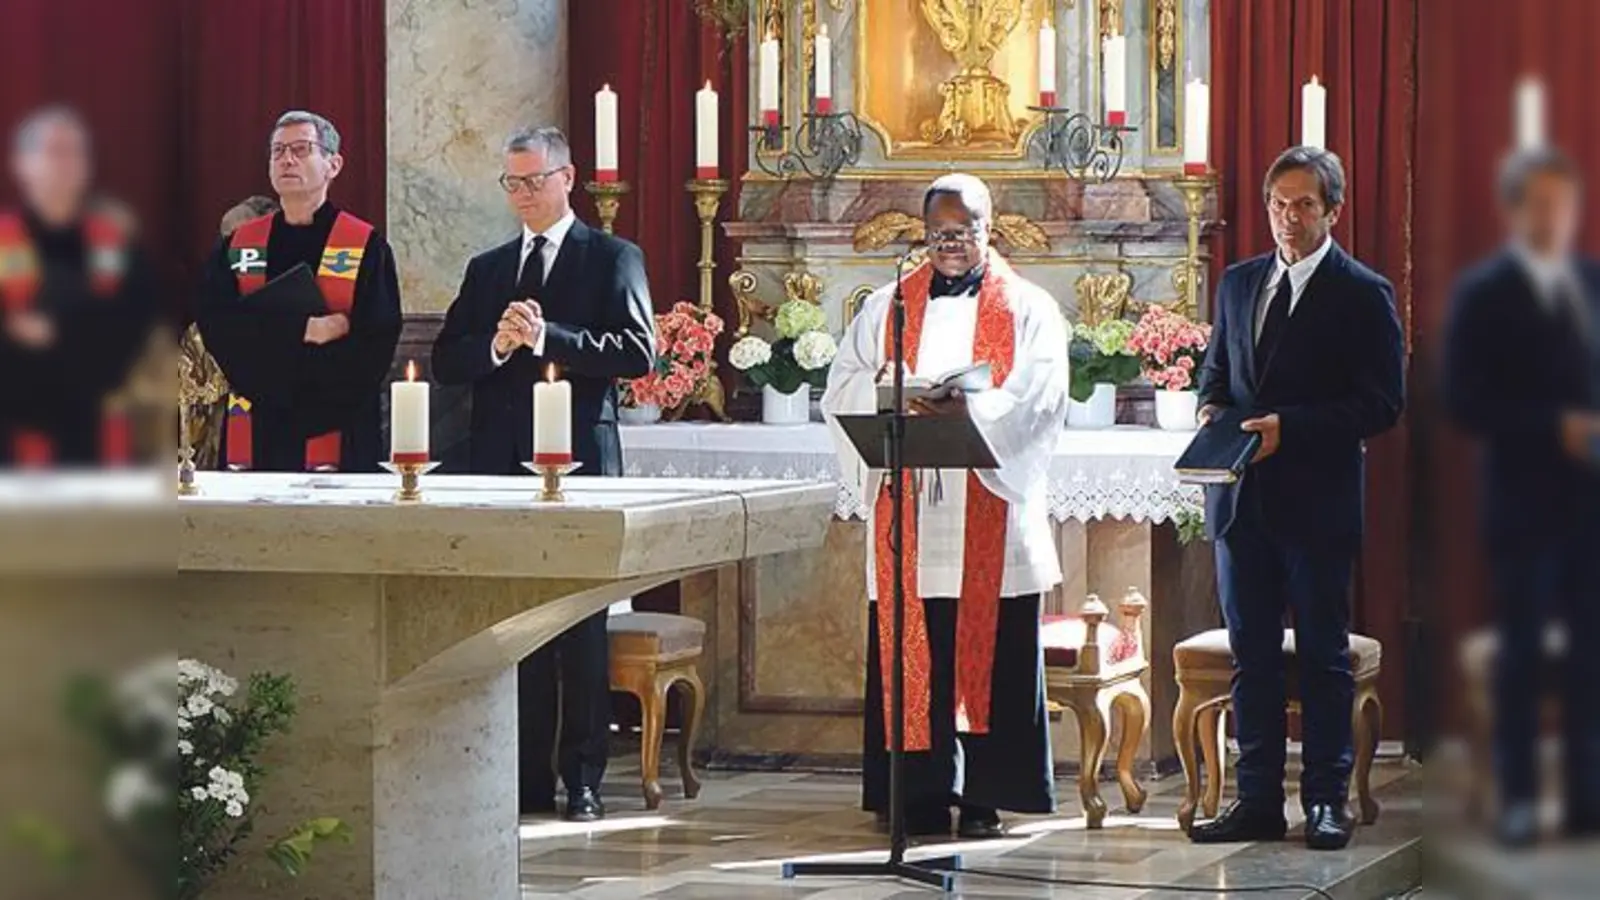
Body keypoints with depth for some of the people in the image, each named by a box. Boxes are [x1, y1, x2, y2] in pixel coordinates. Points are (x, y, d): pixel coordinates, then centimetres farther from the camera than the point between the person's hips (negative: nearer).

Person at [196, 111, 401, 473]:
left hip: (337, 440, -3)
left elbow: (376, 342, -8)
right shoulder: (237, 246, 12)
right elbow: (214, 323, -2)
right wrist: (302, 329, -14)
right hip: (254, 439, 3)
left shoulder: (366, 247, 2)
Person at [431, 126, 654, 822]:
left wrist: (546, 337, -15)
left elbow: (639, 350, -9)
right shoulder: (487, 269, 19)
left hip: (579, 461, -4)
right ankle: (528, 777, 7)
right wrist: (495, 345, -9)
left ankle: (582, 779, 0)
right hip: (501, 464, 4)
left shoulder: (611, 260, 4)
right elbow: (446, 360, 11)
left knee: (580, 628, -4)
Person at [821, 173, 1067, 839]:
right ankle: (922, 791, 4)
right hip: (907, 510, 2)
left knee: (990, 653, -2)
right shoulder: (887, 307, 16)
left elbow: (1041, 399, -6)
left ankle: (983, 797, 2)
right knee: (912, 653, -1)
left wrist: (971, 410, -23)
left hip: (989, 510, -2)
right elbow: (842, 388, 8)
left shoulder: (1027, 310, 7)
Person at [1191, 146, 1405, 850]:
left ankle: (1327, 800, 8)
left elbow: (1381, 403, -9)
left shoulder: (1364, 295, -4)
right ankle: (1257, 801, 13)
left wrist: (1289, 427, -17)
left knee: (1324, 655, 2)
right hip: (1242, 500, 5)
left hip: (1318, 502, -5)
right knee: (1251, 655, 8)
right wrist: (1212, 409, -1)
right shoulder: (1239, 283, 13)